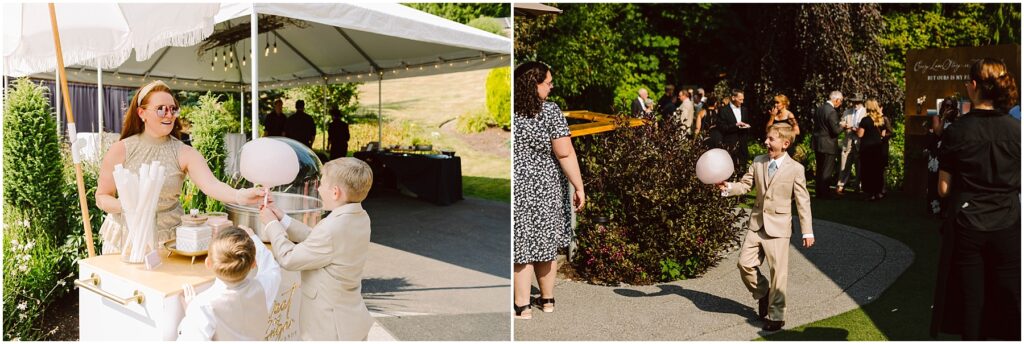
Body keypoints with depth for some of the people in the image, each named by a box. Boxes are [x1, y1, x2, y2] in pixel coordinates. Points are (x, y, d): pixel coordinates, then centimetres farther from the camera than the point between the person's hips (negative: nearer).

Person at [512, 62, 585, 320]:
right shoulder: (550, 112, -10)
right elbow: (565, 154, -14)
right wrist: (578, 186, -8)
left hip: (517, 189, 0)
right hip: (547, 189, 0)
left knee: (521, 245, 6)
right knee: (545, 244, 15)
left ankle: (522, 306, 10)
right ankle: (548, 300, 28)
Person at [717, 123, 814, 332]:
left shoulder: (795, 169, -7)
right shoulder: (757, 162, 4)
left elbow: (803, 201, -5)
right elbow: (745, 185, 6)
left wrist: (807, 231, -6)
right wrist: (728, 188, -16)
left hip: (778, 227, -4)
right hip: (757, 224, 4)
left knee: (778, 272, 1)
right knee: (745, 264, 1)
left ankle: (776, 317, 15)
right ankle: (763, 295, 29)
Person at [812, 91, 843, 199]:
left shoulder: (818, 109, 6)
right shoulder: (832, 112, -20)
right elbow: (836, 130, -22)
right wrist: (842, 126, -2)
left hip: (817, 144, 8)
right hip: (828, 145, -8)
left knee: (819, 169, 15)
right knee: (827, 171, 1)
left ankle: (818, 192, 22)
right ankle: (824, 193, 6)